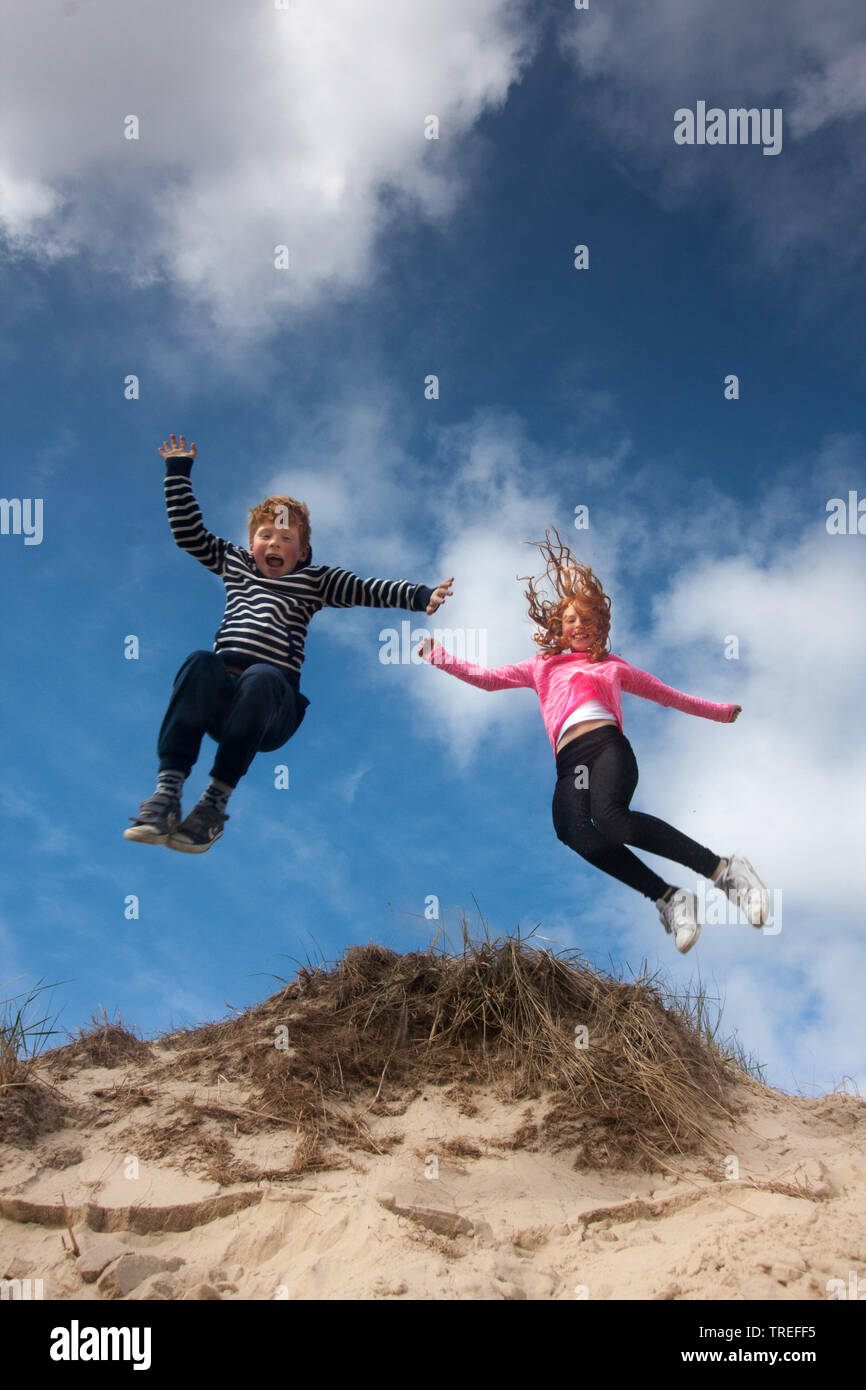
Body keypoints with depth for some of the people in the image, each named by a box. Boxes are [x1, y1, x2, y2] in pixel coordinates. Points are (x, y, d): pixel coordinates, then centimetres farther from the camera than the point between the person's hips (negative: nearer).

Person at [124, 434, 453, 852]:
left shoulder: (315, 580, 19)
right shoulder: (233, 562, 28)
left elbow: (368, 589, 6)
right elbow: (189, 533, 32)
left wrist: (420, 595, -9)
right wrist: (178, 472, 31)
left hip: (273, 707, -2)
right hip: (220, 697, 2)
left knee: (262, 676, -37)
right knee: (201, 663, -32)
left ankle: (217, 799, -36)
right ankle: (168, 788, -41)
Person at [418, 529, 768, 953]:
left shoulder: (613, 664, 30)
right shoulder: (543, 666, 31)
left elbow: (667, 694, 38)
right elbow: (485, 677, 30)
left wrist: (718, 711, 40)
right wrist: (440, 657, 25)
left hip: (608, 744, -1)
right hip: (569, 759, 1)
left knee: (610, 815, -38)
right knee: (576, 832, -36)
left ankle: (725, 870, -34)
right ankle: (669, 900, -33)